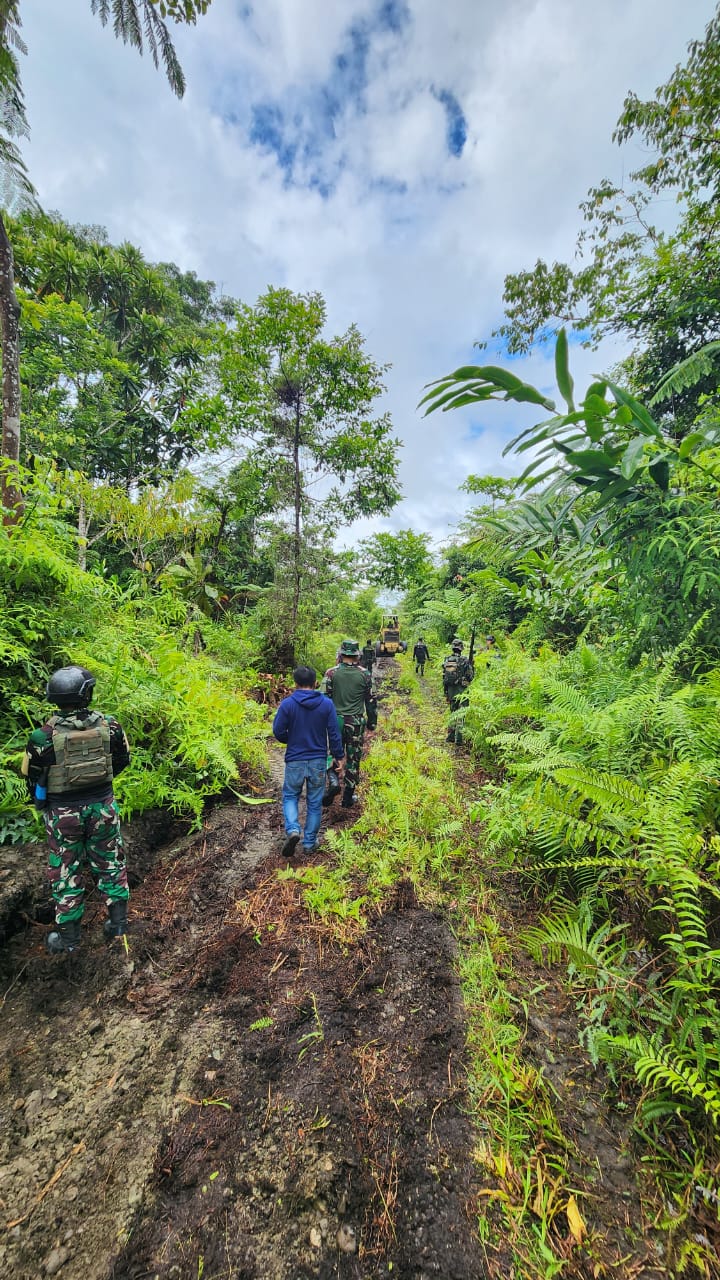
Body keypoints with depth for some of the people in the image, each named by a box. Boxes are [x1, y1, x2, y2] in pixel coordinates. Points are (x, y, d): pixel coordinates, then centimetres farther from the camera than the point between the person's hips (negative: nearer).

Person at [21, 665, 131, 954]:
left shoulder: (44, 735, -18)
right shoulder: (109, 725, -13)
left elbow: (32, 777, -6)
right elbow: (123, 760, 1)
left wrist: (43, 804, 13)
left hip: (63, 812, -1)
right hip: (102, 806, 2)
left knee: (66, 873, 17)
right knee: (109, 864, 18)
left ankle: (68, 937, 30)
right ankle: (118, 922, 29)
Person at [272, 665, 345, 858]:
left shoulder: (287, 704, -11)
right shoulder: (326, 704, -7)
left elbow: (278, 732, -6)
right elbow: (334, 733, -5)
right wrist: (338, 756, 7)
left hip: (295, 760, -1)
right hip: (319, 760, 1)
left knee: (290, 796, 19)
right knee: (315, 802, 15)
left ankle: (293, 830, -2)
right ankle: (310, 842, 23)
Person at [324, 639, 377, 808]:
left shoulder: (331, 673, -7)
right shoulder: (364, 674, -5)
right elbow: (371, 700, 1)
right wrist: (372, 721, 13)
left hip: (335, 721, 0)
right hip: (356, 723, 0)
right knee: (353, 759, 10)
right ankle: (348, 798, 18)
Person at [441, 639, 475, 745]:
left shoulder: (446, 660, 3)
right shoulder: (464, 660, -10)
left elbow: (444, 677, 6)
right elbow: (470, 676, -7)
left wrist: (445, 691, 13)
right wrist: (471, 666, 10)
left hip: (450, 689, 5)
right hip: (461, 690, -5)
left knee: (453, 712, 17)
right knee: (461, 714, 1)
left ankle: (450, 736, 21)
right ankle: (458, 737, 0)